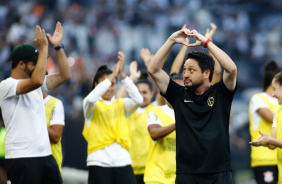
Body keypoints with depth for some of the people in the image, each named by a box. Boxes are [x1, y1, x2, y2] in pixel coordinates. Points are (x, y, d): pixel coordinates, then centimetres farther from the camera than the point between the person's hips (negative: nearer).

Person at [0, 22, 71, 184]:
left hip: (45, 154, 9)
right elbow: (36, 81, -26)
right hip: (21, 157, -8)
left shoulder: (35, 85, 16)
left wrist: (58, 46, 7)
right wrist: (44, 47, -20)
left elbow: (65, 76, 15)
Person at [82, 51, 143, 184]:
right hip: (99, 162, -2)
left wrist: (122, 74, -12)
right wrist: (113, 75, -16)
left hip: (123, 160, 2)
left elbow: (138, 100, -6)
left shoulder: (121, 104, 14)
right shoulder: (91, 105, 6)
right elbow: (91, 99, -18)